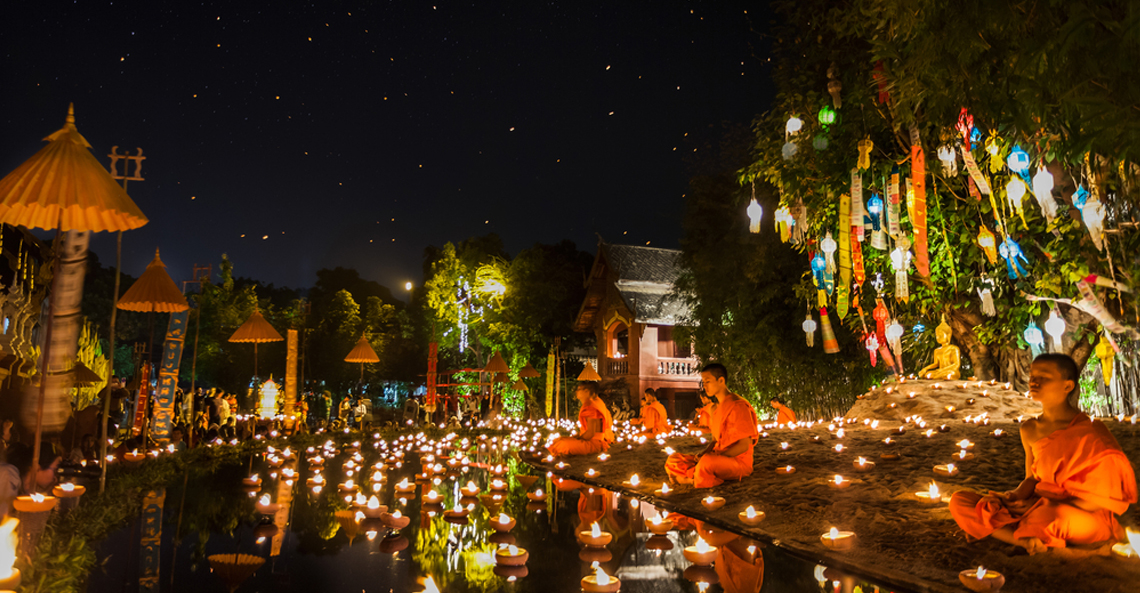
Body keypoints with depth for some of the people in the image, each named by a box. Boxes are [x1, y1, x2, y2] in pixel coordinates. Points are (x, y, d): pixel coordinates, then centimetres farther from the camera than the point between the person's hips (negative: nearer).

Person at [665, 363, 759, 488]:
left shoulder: (738, 406, -11)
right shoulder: (719, 407, 18)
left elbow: (745, 445, -16)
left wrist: (716, 456, -20)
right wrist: (702, 454, 0)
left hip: (738, 461, -9)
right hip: (719, 459, 9)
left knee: (707, 461, -42)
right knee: (672, 461, -4)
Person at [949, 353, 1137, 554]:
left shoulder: (1091, 431, -11)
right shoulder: (1029, 430, 6)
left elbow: (1103, 497, -11)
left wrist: (1049, 508, -16)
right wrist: (1015, 495, -8)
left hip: (1085, 517, -5)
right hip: (1040, 508, 5)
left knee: (1062, 515, -44)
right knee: (959, 501, -13)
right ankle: (1028, 541, -24)